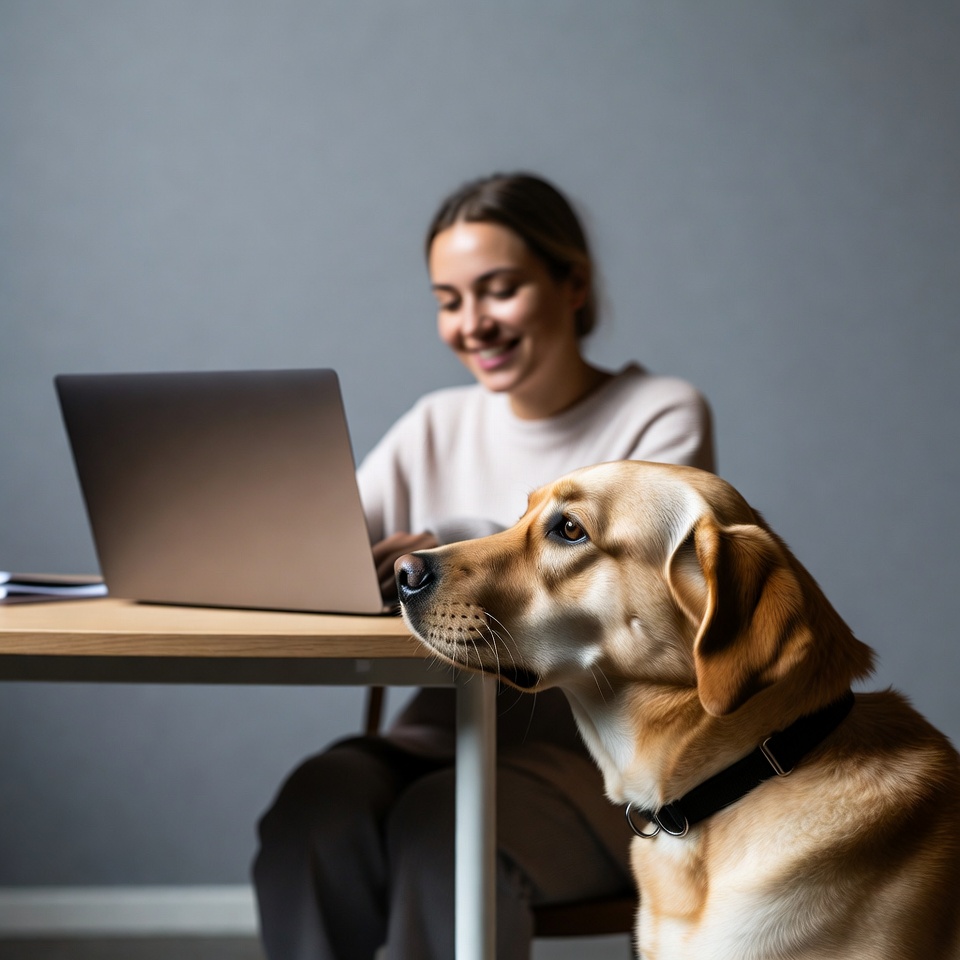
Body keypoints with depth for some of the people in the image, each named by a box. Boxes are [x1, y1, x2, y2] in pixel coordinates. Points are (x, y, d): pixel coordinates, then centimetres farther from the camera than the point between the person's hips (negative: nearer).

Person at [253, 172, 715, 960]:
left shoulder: (663, 416, 1)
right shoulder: (437, 426, 17)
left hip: (597, 755, -4)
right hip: (439, 741, 4)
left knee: (439, 827, -34)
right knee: (312, 814, -28)